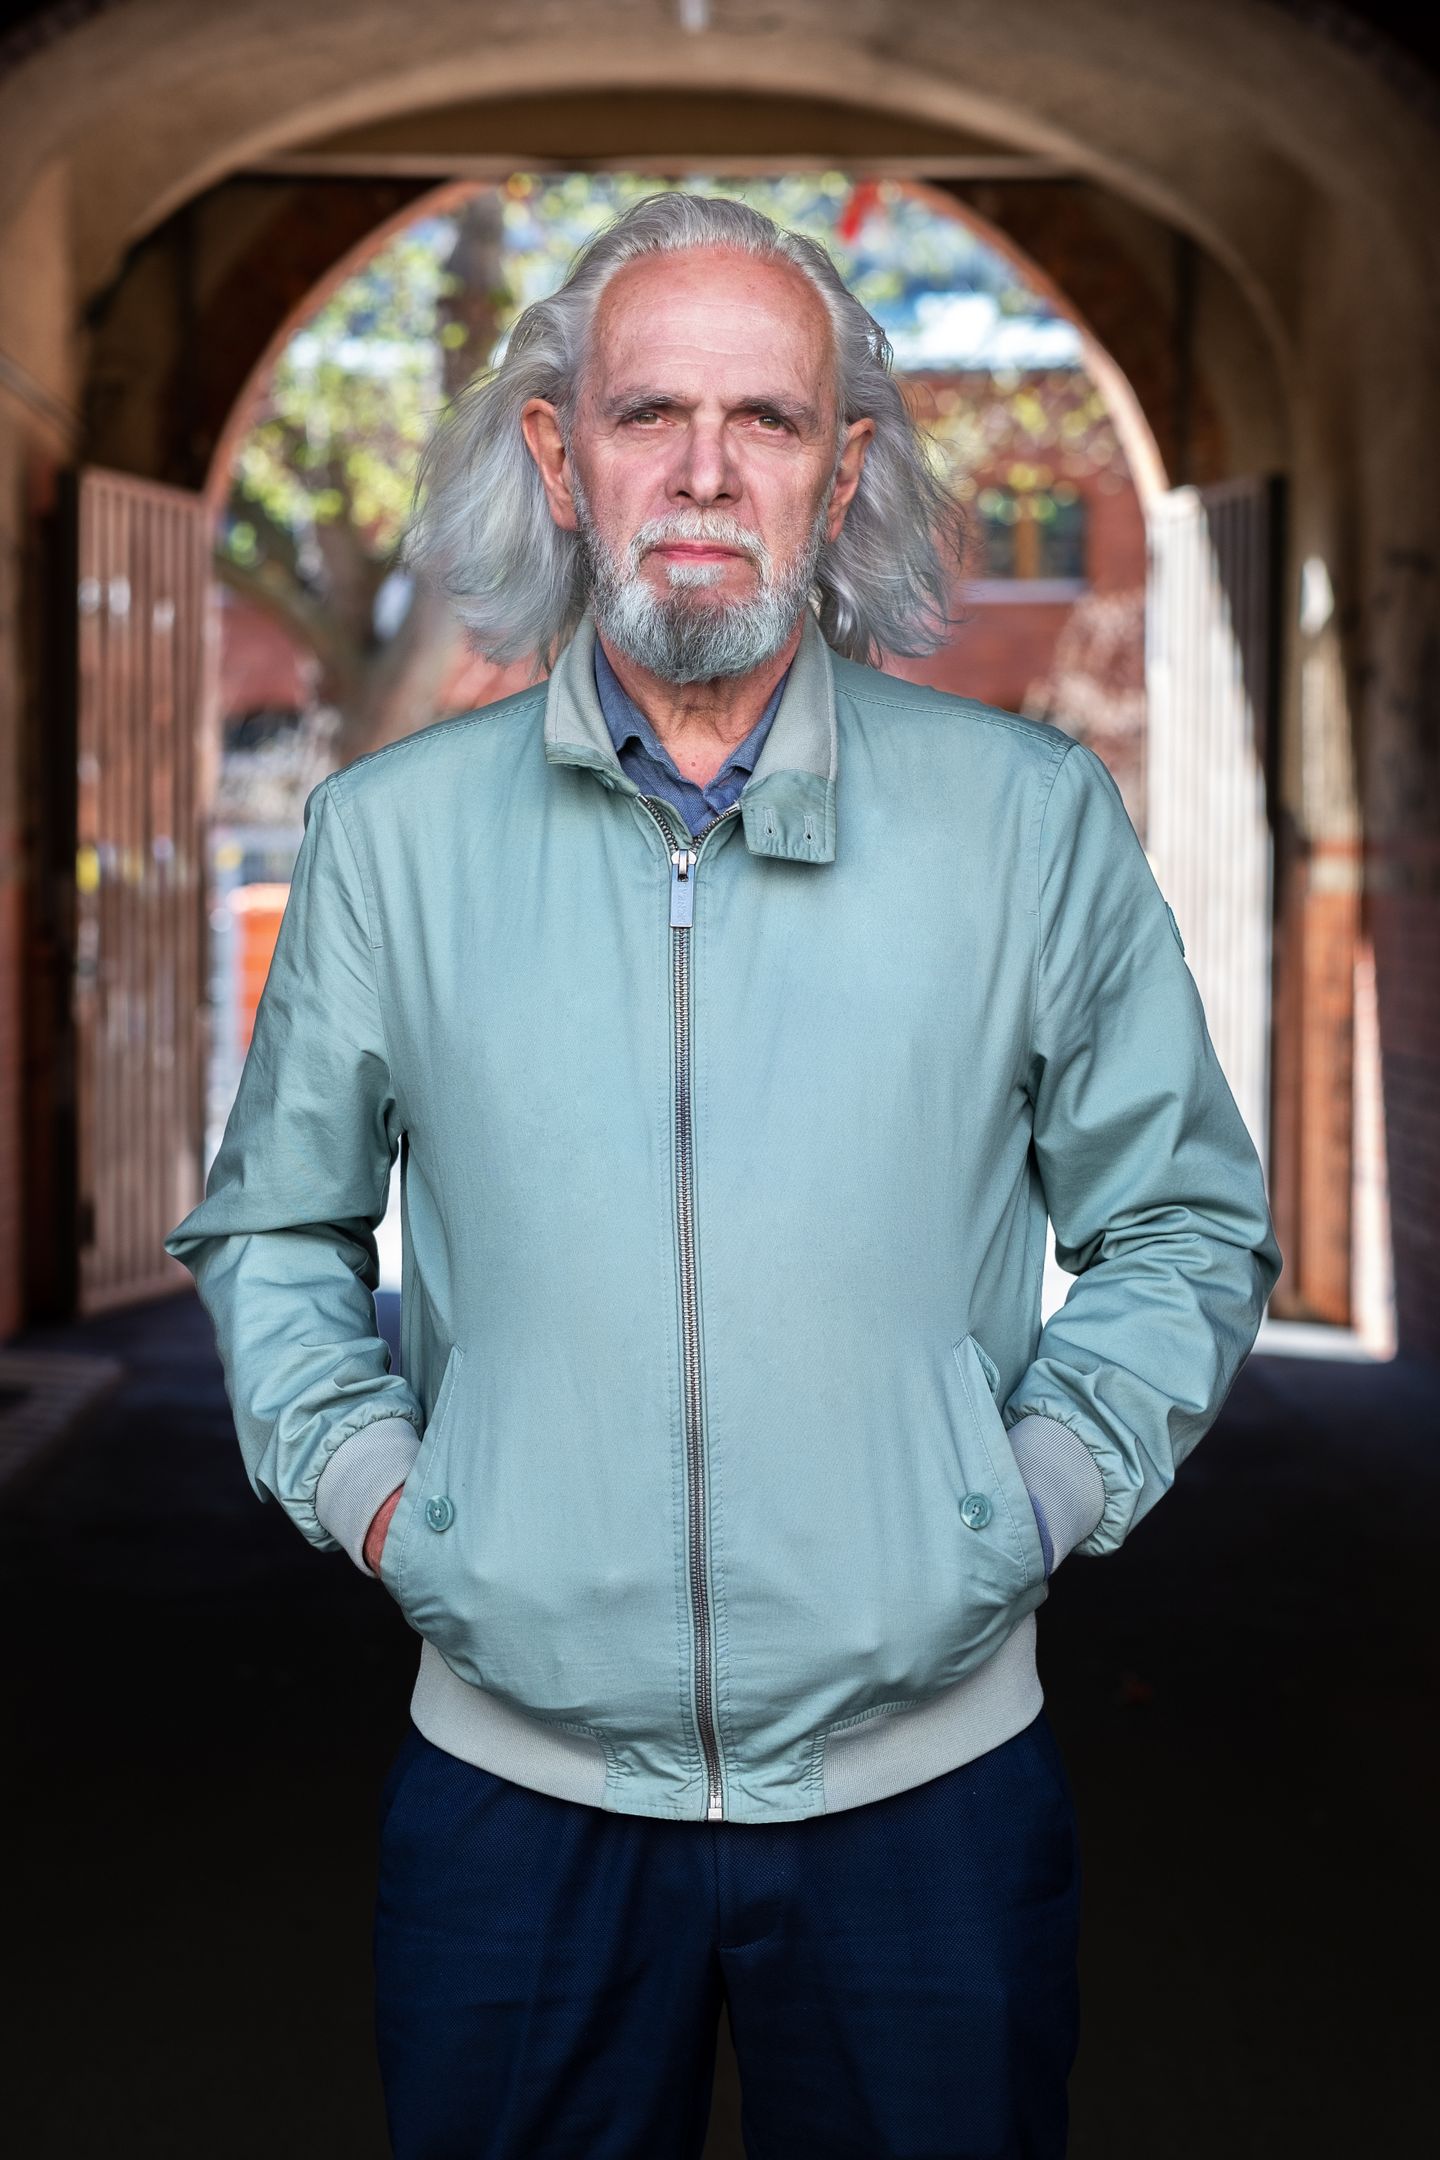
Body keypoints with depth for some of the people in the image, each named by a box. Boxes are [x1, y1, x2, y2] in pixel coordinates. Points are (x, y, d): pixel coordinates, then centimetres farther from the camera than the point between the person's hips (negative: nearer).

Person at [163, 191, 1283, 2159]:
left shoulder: (1035, 819, -1)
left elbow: (1187, 1225, 9)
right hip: (512, 1776, 1)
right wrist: (362, 1478, 1)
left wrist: (1044, 1487, -3)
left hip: (925, 1785, 0)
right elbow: (271, 1226, 15)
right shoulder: (389, 833, 2)